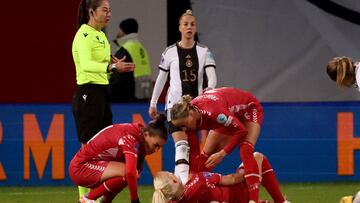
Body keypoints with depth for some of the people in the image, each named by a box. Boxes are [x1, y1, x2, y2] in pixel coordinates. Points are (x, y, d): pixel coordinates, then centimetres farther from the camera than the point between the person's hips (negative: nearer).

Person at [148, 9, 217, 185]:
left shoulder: (204, 52, 3)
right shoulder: (170, 52, 1)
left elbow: (212, 76, -8)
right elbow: (161, 79, 9)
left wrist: (210, 88, -31)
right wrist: (153, 103, 12)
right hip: (175, 104, -3)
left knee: (190, 147, 8)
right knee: (181, 145, -18)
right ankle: (183, 182, -30)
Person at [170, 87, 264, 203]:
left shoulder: (212, 111, -44)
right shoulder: (189, 112, -20)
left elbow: (241, 131, -36)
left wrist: (222, 154, -33)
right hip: (229, 114, 8)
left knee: (246, 151, -28)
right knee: (206, 155, 1)